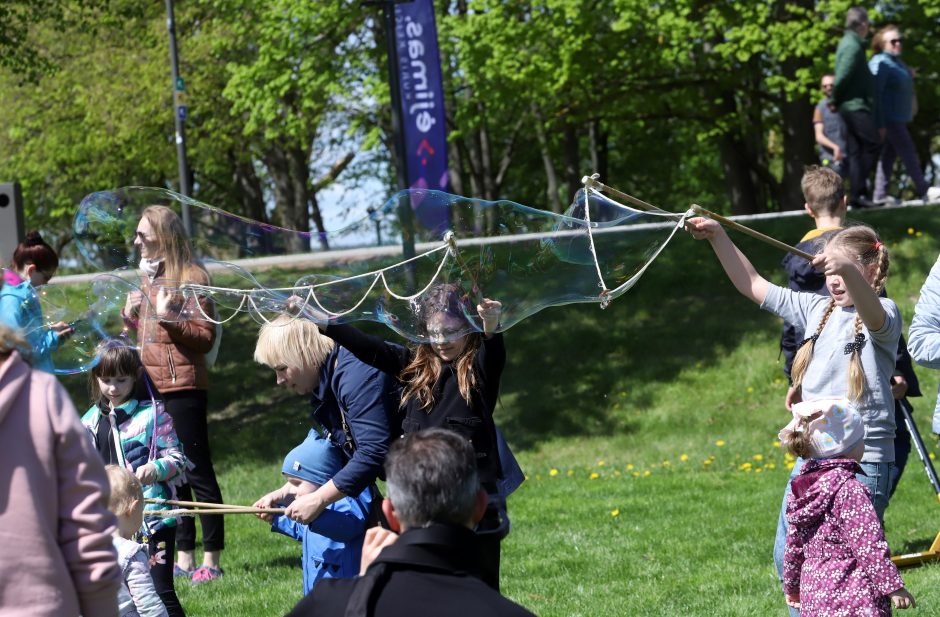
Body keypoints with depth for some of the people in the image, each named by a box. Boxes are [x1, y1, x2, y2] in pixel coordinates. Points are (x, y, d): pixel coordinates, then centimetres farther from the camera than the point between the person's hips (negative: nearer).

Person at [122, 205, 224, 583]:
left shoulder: (191, 277, -7)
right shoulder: (148, 277, 16)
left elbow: (206, 338, -11)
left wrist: (171, 318, -24)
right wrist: (131, 317, 5)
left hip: (183, 388, -8)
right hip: (151, 387, 8)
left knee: (196, 469, -6)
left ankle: (211, 559, -4)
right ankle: (184, 557, 13)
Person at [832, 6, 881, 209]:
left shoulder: (849, 44, 17)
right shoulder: (853, 47, -15)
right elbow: (841, 78, -20)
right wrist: (835, 100, -8)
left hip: (852, 106, 10)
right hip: (856, 105, -10)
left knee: (856, 152, 7)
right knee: (873, 145, -10)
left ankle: (858, 194, 7)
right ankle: (859, 192, -11)